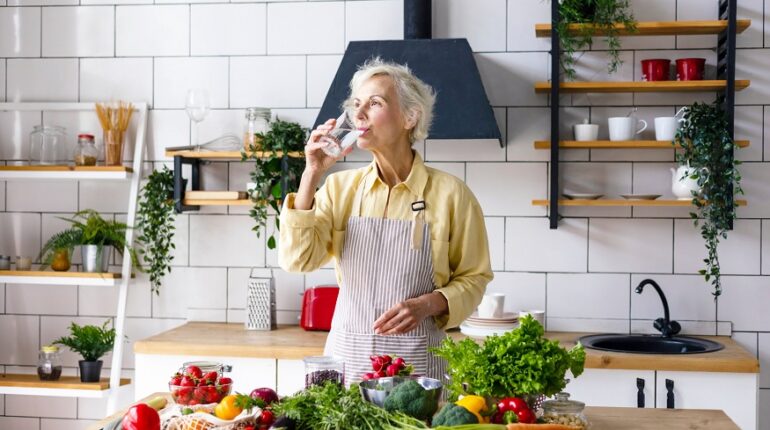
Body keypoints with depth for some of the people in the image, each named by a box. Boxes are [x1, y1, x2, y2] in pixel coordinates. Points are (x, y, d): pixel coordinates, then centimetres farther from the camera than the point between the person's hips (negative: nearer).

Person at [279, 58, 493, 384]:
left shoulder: (449, 193, -5)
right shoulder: (339, 187, 3)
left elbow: (473, 277, 2)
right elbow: (297, 259, -8)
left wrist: (426, 305, -17)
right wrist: (312, 174, -13)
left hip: (417, 360, -2)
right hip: (347, 354, 2)